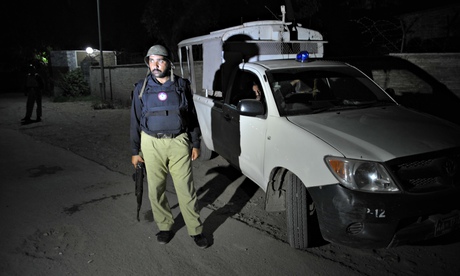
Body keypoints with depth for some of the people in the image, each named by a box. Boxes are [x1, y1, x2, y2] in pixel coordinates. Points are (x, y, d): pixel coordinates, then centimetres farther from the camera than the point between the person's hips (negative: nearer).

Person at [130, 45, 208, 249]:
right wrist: (135, 151, 6)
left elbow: (192, 116, 8)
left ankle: (195, 230, 15)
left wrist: (195, 144, 6)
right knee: (156, 189, 7)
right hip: (152, 144, 1)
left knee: (186, 188, 1)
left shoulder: (181, 85, 3)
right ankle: (164, 226, 27)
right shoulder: (142, 88, 3)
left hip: (178, 142, -1)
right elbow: (135, 121, 7)